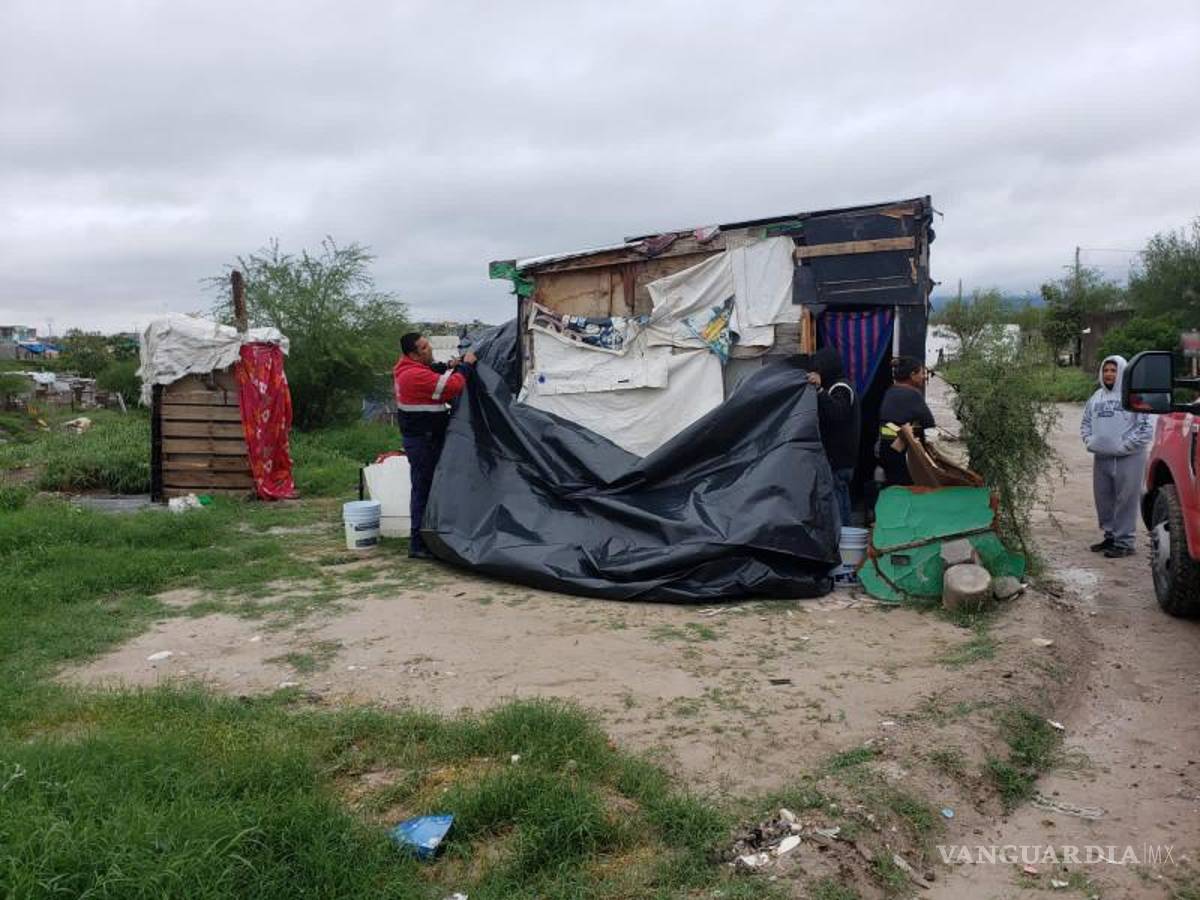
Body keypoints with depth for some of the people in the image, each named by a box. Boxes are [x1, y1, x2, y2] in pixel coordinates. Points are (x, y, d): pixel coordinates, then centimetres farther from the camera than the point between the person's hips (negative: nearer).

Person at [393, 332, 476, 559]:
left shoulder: (409, 370, 13)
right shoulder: (416, 375, -21)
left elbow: (435, 382, 21)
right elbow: (453, 387, -24)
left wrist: (450, 368, 5)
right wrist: (464, 365, -9)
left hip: (425, 439, 11)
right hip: (423, 440, -11)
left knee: (424, 487, 15)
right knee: (423, 488, -6)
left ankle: (421, 540, 24)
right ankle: (419, 545, -1)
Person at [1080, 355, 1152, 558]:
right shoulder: (1097, 397, 12)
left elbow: (1146, 428, -9)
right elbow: (1085, 423, 21)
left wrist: (1125, 445, -14)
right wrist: (1089, 441, 5)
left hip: (1128, 459, -6)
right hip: (1101, 458, 6)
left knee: (1125, 501, -3)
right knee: (1103, 499, 13)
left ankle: (1124, 542, 4)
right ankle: (1110, 535, 27)